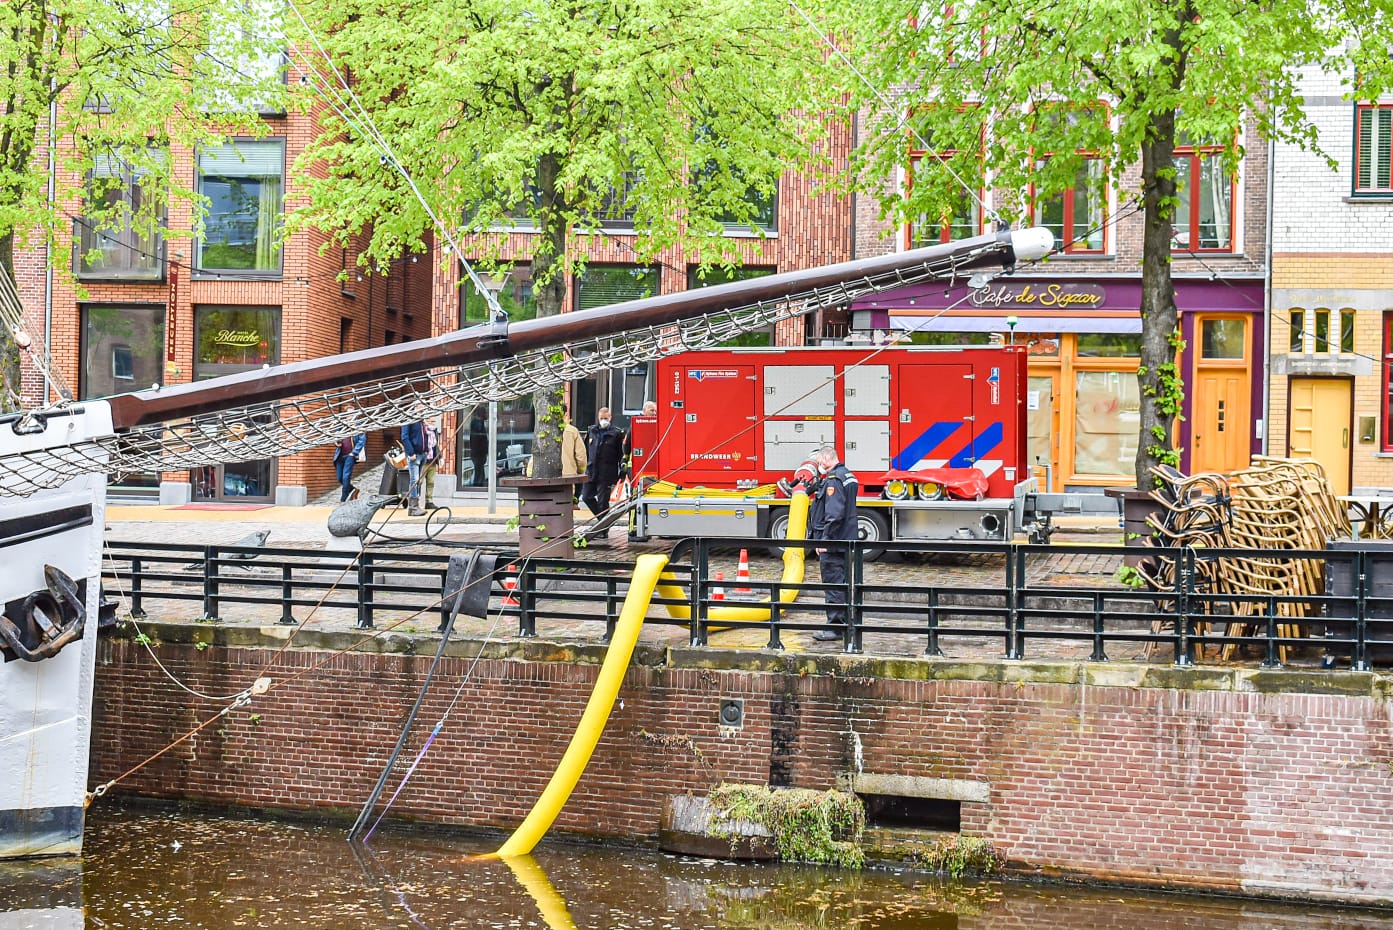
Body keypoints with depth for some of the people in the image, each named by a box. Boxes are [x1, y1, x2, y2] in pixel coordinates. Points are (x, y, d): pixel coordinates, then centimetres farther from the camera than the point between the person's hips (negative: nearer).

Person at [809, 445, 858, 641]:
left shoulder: (834, 480, -17)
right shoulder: (847, 476, 16)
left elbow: (834, 515, -24)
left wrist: (824, 539, -22)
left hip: (833, 543, -10)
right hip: (846, 542, 10)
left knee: (833, 584, -7)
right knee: (844, 584, 16)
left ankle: (835, 627, -6)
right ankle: (847, 623, 23)